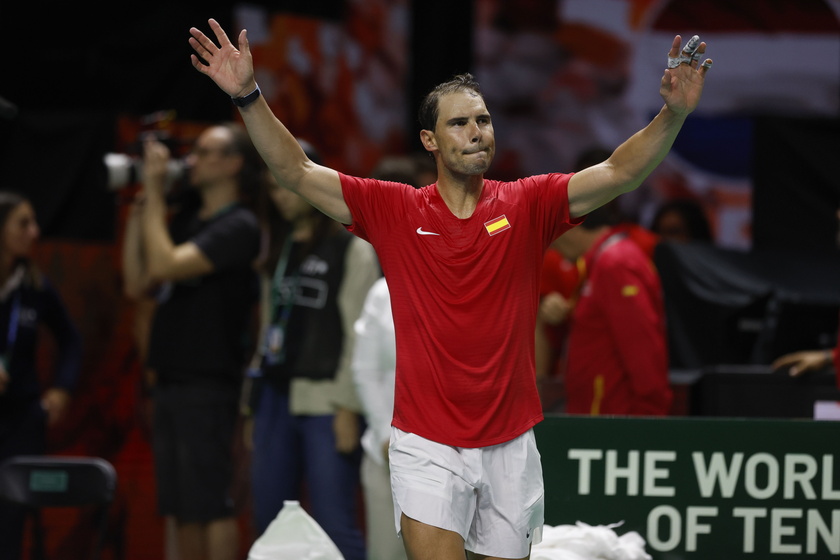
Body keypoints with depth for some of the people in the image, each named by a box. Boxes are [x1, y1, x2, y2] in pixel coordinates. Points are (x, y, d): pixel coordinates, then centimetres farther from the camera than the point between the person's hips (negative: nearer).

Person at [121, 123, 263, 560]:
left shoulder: (238, 228, -10)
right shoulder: (188, 220, 17)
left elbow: (165, 264, -20)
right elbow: (137, 284, 14)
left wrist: (155, 193, -13)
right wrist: (140, 211, 10)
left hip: (208, 387, -9)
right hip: (171, 383, 9)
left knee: (210, 504, -9)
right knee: (182, 509, 10)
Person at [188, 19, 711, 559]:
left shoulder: (528, 205, 2)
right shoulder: (393, 210, 1)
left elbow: (618, 173, -7)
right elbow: (297, 172, -4)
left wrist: (674, 114, -24)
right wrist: (249, 96, -16)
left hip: (509, 445, 2)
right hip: (427, 447, -2)